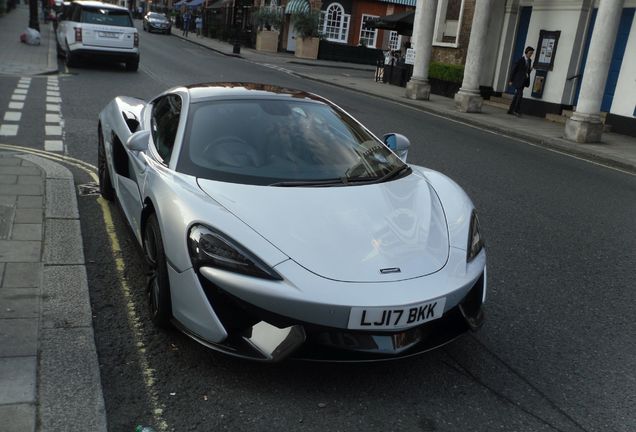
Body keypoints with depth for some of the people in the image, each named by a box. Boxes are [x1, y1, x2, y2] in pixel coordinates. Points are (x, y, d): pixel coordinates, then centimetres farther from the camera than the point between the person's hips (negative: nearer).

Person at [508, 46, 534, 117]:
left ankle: (511, 110, 15)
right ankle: (517, 111, -8)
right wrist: (511, 80, -10)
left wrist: (530, 70, -4)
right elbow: (513, 70, -9)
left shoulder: (529, 60, 10)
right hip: (518, 80, -7)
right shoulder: (521, 60, -11)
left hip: (524, 81, 7)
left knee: (517, 95, 10)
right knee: (520, 95, -13)